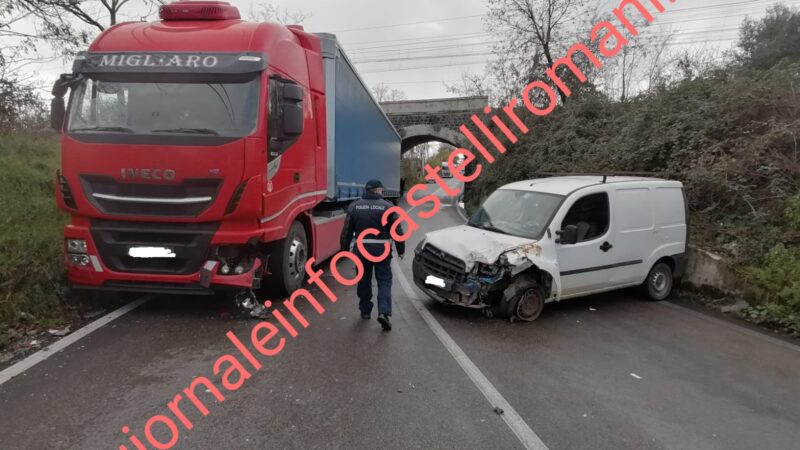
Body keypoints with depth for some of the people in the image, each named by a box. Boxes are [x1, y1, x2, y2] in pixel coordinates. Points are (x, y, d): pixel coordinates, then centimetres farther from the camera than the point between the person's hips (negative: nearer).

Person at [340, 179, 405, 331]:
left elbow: (347, 231, 4)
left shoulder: (355, 206, 3)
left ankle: (365, 311, 26)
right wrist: (401, 250, 9)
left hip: (361, 249, 2)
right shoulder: (387, 206, -3)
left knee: (364, 280, 17)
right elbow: (397, 231, -2)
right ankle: (384, 312, -11)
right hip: (381, 249, -2)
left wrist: (345, 249, 14)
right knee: (384, 281, 3)